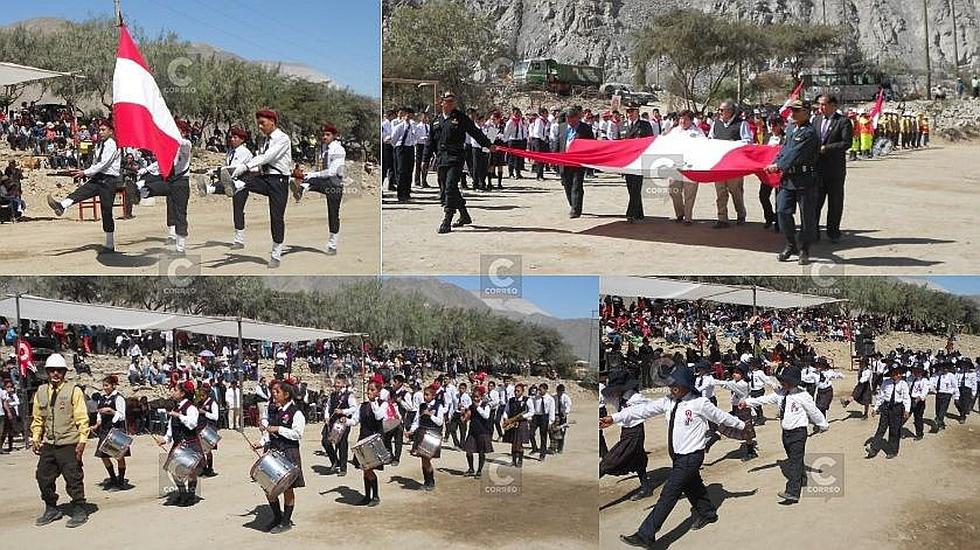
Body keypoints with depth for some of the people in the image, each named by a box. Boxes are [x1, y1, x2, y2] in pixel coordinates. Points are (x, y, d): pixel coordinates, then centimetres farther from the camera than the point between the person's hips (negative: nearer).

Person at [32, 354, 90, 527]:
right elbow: (37, 418, 17)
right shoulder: (41, 392, 10)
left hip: (69, 444, -5)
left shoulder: (74, 390, -5)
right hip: (48, 444, 5)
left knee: (73, 479, -1)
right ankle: (51, 510, 26)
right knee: (44, 477, 10)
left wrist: (82, 440, -12)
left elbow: (82, 418, -7)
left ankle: (79, 511, 10)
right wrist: (35, 438, 9)